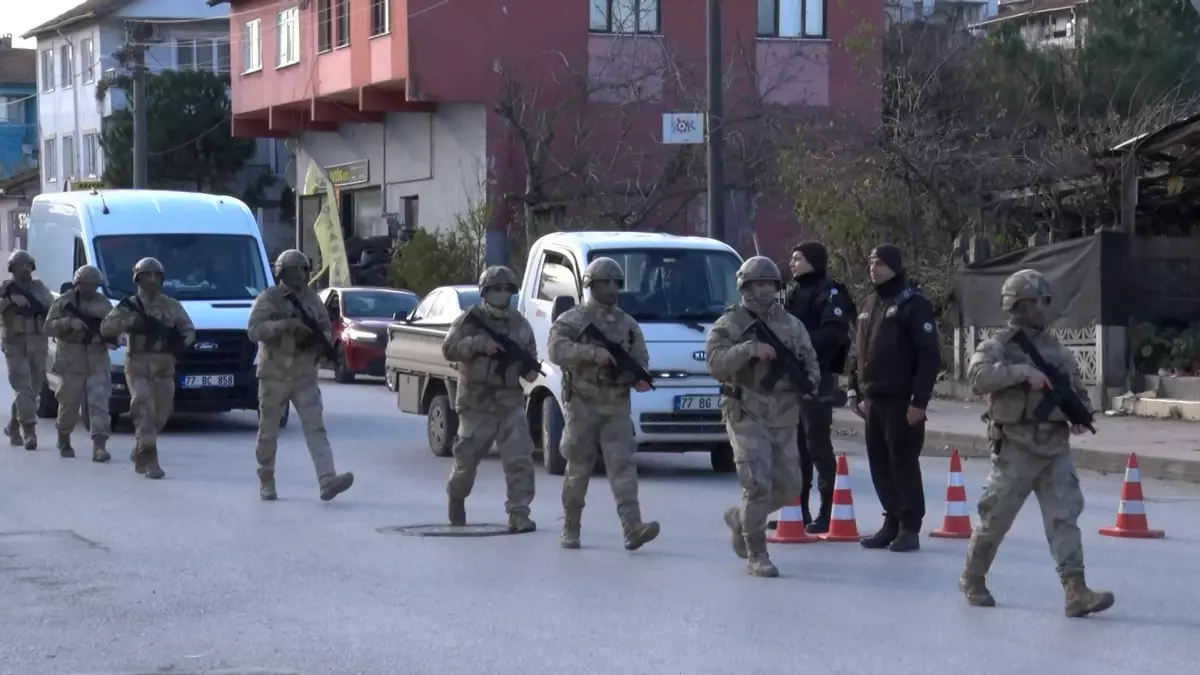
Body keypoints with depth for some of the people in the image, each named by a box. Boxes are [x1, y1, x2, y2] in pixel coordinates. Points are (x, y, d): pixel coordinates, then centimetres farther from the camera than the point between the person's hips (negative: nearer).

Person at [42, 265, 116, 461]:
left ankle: (99, 446, -17)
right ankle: (64, 441, 31)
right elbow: (49, 327, -6)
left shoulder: (104, 303, 10)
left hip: (98, 362, 2)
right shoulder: (63, 302, 1)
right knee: (69, 404, 7)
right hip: (71, 362, -2)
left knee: (99, 403, -11)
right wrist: (69, 322, -22)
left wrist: (111, 338, -9)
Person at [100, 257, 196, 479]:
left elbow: (189, 330, 11)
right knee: (144, 409, -18)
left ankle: (140, 451, 32)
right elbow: (105, 328, -7)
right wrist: (131, 322, -21)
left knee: (160, 414, 9)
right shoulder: (129, 306, 2)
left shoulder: (172, 306, 11)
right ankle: (149, 460, -20)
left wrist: (180, 341, -12)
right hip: (138, 364, -3)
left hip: (164, 366, 3)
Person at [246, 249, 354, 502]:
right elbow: (254, 330, -19)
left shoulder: (312, 299, 8)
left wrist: (323, 339, -9)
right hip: (274, 376, -3)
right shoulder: (268, 299, -7)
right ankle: (266, 482, 21)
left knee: (315, 428, -10)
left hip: (305, 377, 3)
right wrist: (285, 324, -31)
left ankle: (327, 481, -21)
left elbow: (326, 328, 15)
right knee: (268, 432, 6)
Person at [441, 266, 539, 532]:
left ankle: (519, 513, -11)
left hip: (511, 404, 2)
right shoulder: (469, 320, -3)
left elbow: (529, 355, 15)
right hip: (476, 404, -2)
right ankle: (456, 499, 38)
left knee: (520, 460, -12)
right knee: (466, 460, 11)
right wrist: (479, 343, -27)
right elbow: (449, 348, -14)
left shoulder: (519, 323, 8)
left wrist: (530, 369, -8)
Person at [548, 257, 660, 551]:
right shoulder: (573, 320, -2)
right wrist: (593, 353, -29)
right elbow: (557, 350, -19)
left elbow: (640, 360, 15)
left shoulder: (628, 325, 12)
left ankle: (633, 528, -19)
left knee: (623, 465, -9)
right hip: (583, 406, -3)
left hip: (617, 408, 3)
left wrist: (641, 378, -8)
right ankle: (570, 529, 18)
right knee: (578, 470, 5)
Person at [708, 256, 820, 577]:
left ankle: (741, 518, 36)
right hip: (746, 417, -6)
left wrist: (810, 381, -6)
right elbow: (715, 363, -16)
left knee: (788, 486, 10)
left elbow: (810, 361, 16)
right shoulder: (729, 324, -3)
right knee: (758, 486, -13)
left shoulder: (792, 324, 12)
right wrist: (750, 349, -27)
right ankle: (756, 555, -1)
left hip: (784, 418, 6)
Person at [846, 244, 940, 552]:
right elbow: (858, 352, 22)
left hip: (901, 400, -8)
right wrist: (855, 389, 14)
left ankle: (910, 528, 0)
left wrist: (919, 400, -18)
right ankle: (892, 522, 18)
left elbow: (929, 356, -13)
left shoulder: (913, 304, -8)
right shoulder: (871, 304, 17)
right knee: (880, 464, 9)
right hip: (873, 399, 8)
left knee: (903, 462, -5)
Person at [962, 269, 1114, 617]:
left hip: (1056, 447, 5)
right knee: (996, 518, 5)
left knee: (1065, 516, -6)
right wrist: (1023, 371, -30)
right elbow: (979, 375, -25)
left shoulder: (1056, 348, 14)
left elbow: (1078, 389, 25)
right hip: (1016, 448, -5)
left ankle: (1075, 591, -12)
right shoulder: (998, 347, -5)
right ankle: (972, 578, 25)